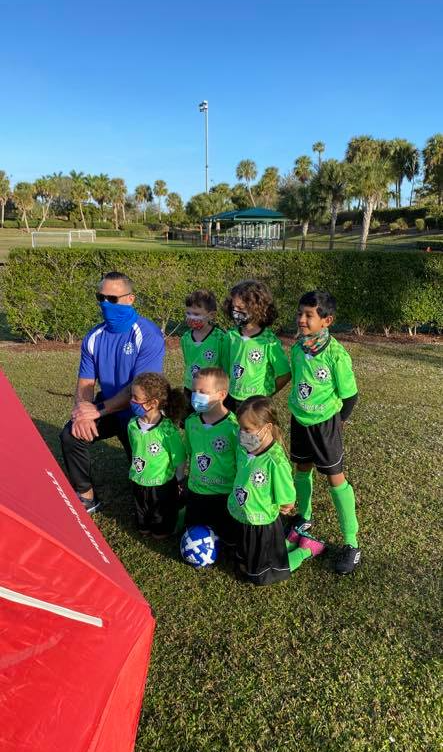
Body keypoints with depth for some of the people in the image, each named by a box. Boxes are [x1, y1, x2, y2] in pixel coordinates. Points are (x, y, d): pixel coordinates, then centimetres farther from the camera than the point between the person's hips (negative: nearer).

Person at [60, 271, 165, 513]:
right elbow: (85, 381, -1)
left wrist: (98, 410, -28)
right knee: (71, 436, -13)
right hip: (107, 408, 5)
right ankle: (85, 496, 5)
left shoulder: (148, 336, -25)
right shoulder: (94, 337, -6)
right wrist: (83, 411, -21)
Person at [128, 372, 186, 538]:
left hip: (162, 485, -5)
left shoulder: (168, 430, -30)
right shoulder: (132, 424, -11)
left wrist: (178, 481, -5)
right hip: (138, 482, 5)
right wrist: (136, 471, 14)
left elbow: (180, 460, -17)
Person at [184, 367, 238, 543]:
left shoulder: (233, 425, -24)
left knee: (228, 538, 11)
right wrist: (193, 477, 14)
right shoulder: (191, 422, -7)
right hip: (196, 491, 5)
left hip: (226, 494, -4)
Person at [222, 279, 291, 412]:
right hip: (232, 401, 4)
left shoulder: (269, 342, -17)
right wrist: (231, 391, 5)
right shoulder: (231, 336, -3)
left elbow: (285, 375, -9)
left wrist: (266, 393, -4)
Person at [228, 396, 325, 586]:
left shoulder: (276, 462, -32)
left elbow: (287, 504, -23)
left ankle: (305, 549, 28)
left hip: (263, 526, -7)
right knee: (244, 566, 26)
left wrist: (265, 506, -11)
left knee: (261, 576, 13)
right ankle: (294, 542, 36)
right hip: (241, 520, 7)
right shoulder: (243, 448, -10)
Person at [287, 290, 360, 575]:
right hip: (299, 421, 6)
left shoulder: (336, 354, -23)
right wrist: (301, 408, 12)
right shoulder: (297, 348, -6)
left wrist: (336, 421, -1)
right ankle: (304, 518, 45)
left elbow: (350, 394, -12)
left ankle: (352, 545, 17)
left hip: (325, 424, -5)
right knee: (302, 469, 20)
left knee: (336, 479, 3)